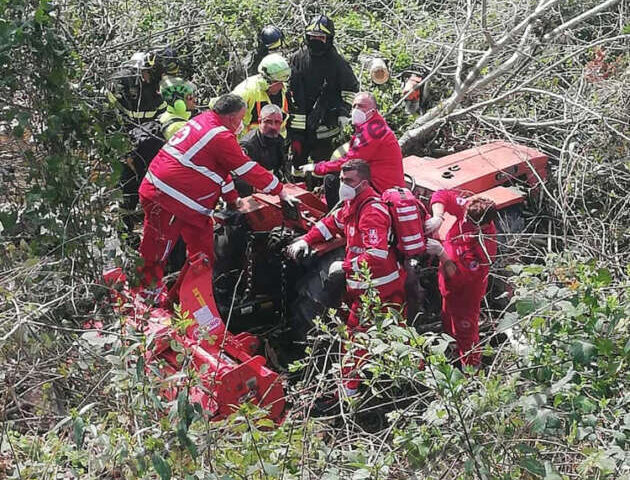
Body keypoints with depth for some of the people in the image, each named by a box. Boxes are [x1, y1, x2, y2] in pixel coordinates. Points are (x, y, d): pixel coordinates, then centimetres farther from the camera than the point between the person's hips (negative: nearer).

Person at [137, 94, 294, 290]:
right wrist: (280, 192, 2)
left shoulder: (202, 119, 11)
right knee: (155, 253, -2)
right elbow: (250, 170, -10)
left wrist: (233, 199, 23)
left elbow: (219, 167, 20)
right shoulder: (222, 137, -16)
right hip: (165, 198, -10)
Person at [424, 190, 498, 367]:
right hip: (449, 289, 9)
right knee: (449, 328, 30)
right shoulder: (470, 211, -21)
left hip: (464, 295, -9)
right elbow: (442, 195, -13)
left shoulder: (482, 249, -40)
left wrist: (441, 253, -40)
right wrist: (437, 218, -29)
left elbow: (458, 277, -36)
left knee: (465, 336, 13)